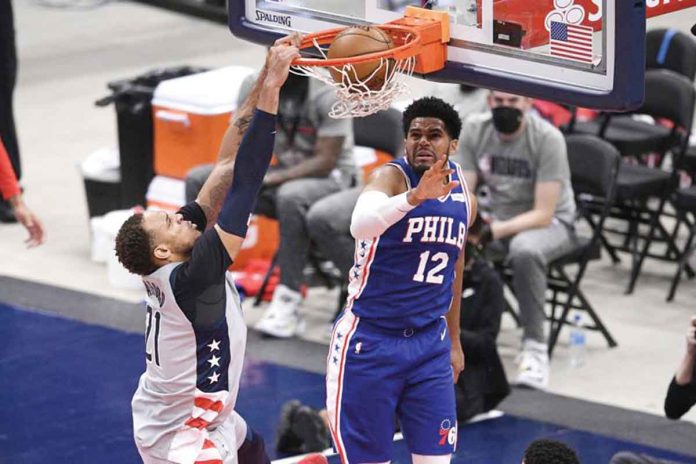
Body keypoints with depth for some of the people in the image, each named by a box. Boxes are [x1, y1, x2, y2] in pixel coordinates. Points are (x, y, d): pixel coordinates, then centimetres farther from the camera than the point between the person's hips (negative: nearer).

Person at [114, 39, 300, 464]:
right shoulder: (187, 278, -29)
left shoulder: (179, 260, -7)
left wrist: (262, 85, -12)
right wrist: (271, 90, -33)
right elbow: (244, 185, -33)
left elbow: (226, 167, -7)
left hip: (203, 417, 10)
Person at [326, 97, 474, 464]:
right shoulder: (392, 176, -14)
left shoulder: (464, 193, 5)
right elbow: (360, 225, -38)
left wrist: (454, 340, 23)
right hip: (370, 341, -5)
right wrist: (414, 196, -54)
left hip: (430, 344, 5)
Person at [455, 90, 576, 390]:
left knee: (525, 251, -40)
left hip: (549, 222, -4)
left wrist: (496, 231, -39)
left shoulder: (547, 138, -21)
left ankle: (534, 346, -27)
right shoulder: (473, 129, -8)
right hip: (494, 214, 4)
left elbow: (543, 214, -23)